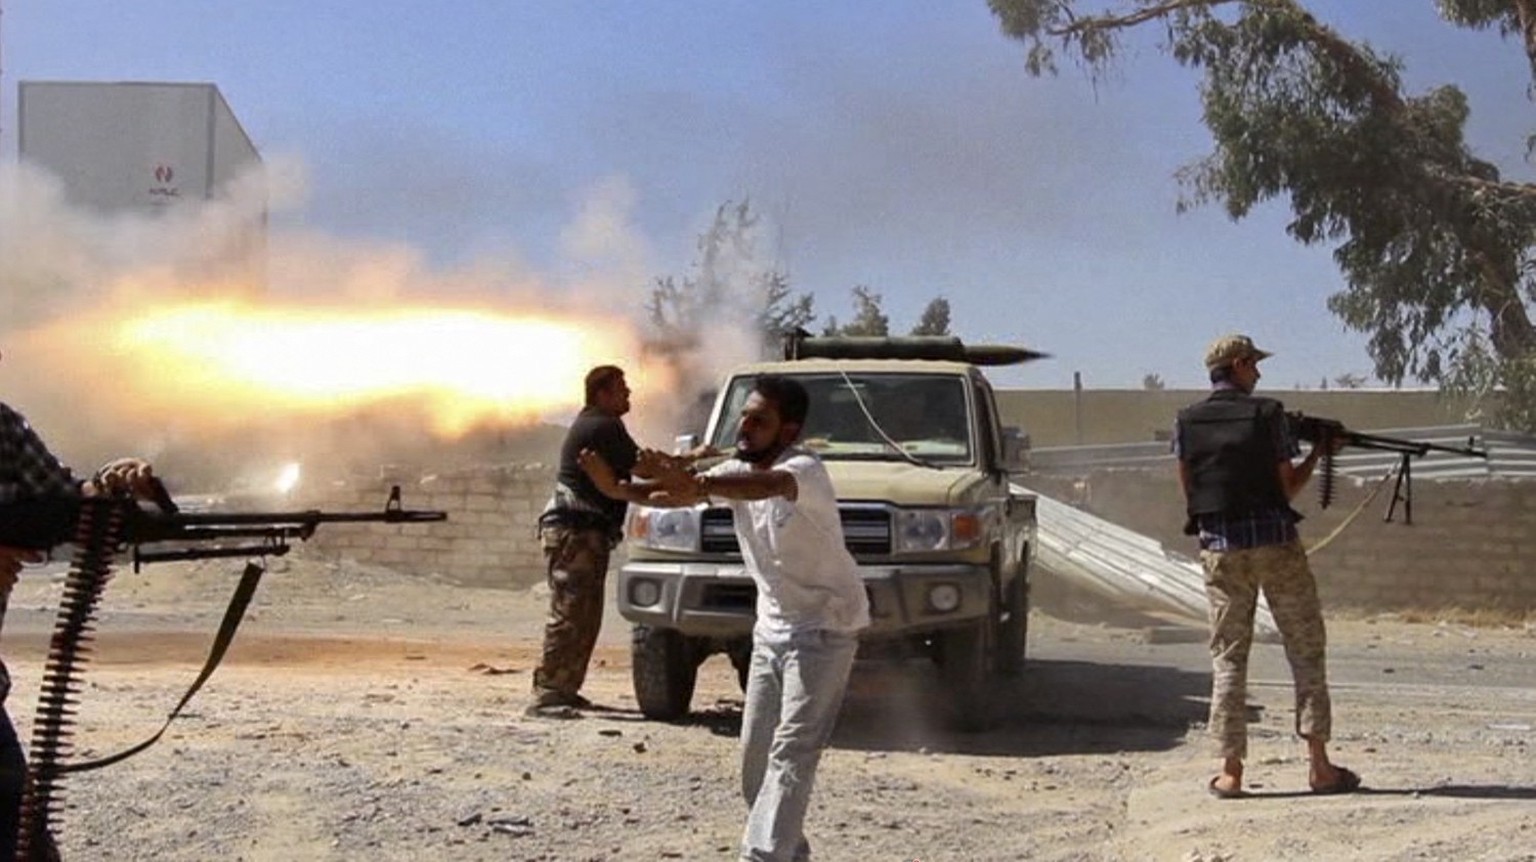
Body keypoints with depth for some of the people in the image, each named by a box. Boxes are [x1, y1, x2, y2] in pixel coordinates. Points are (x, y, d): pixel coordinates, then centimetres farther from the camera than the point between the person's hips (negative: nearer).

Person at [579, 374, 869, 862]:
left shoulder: (805, 470, -22)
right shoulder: (738, 470, 3)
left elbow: (770, 485, -45)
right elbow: (676, 494, -7)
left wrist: (696, 485, -61)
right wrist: (618, 489, -26)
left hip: (826, 626, -8)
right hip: (772, 629, 8)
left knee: (792, 752, -16)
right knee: (756, 752, 10)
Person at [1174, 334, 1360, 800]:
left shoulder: (1187, 422, 3)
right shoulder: (1268, 414, -5)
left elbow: (1189, 488, 9)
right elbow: (1288, 485, -1)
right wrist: (1319, 452, 14)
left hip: (1220, 549, 3)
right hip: (1275, 542, -3)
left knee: (1228, 657, 7)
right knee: (1305, 649, 7)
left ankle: (1230, 771, 2)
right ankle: (1319, 764, 4)